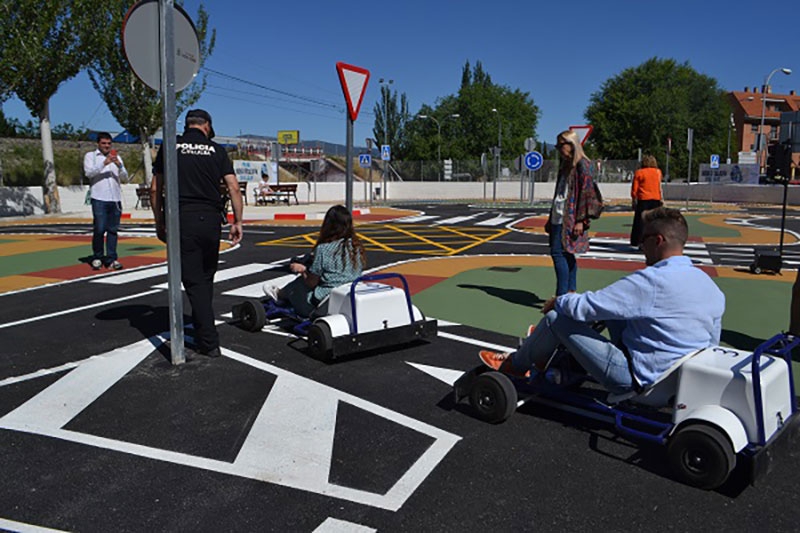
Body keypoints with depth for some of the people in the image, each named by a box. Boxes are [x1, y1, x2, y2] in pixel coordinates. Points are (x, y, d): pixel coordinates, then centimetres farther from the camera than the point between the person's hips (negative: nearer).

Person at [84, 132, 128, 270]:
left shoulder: (116, 157, 18)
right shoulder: (90, 156, 9)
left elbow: (125, 177, 10)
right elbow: (88, 172, -8)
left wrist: (119, 165, -9)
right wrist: (104, 163, -17)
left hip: (115, 198, 3)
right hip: (99, 198, -3)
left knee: (113, 230, 3)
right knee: (99, 229, -6)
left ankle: (111, 259, 6)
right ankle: (97, 258, 8)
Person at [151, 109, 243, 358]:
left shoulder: (170, 147, 6)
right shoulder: (216, 150, 8)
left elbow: (155, 189, 4)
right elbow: (234, 188, 0)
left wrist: (159, 222, 13)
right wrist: (237, 221, 5)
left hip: (180, 219, -1)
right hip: (210, 219, 2)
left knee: (193, 281, 0)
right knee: (206, 278, 18)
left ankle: (209, 342, -3)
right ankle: (201, 329, 29)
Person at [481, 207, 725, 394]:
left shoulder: (652, 281, -24)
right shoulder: (713, 288, 1)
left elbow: (584, 307, -20)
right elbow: (712, 342, 13)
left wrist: (558, 301, 2)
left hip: (636, 380, -9)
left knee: (556, 317, -4)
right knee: (613, 303, 17)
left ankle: (515, 365, 22)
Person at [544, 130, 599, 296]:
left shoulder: (582, 165, -8)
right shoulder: (565, 166, 19)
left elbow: (587, 192, -14)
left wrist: (581, 220, -19)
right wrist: (551, 218, 21)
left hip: (570, 218, -9)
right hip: (559, 217, 9)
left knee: (558, 252, -13)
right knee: (566, 254, 10)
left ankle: (562, 296, -11)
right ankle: (571, 292, 16)